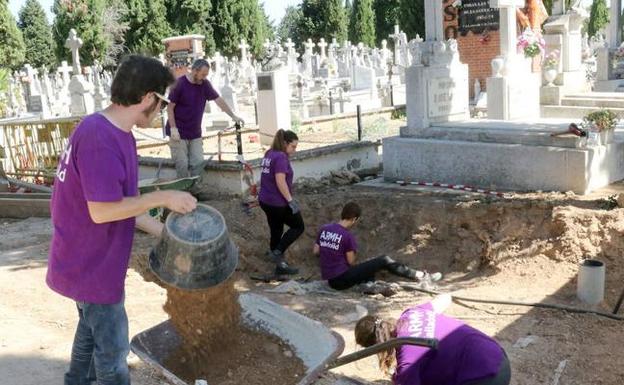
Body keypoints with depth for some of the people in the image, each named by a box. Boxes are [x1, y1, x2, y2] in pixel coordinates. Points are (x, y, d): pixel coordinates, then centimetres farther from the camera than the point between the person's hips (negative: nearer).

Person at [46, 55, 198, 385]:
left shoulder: (116, 134, 4)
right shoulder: (99, 137, -27)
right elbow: (102, 211, -28)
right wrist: (163, 198, -21)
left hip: (89, 260, 10)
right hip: (92, 265, -10)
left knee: (91, 327, 29)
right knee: (112, 348, 8)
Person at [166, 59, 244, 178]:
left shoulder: (204, 84, 1)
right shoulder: (180, 83, -12)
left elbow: (219, 100, 5)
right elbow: (170, 107, -10)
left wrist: (233, 116, -1)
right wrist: (173, 128, -16)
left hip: (195, 133, 5)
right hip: (179, 132, -5)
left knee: (198, 163, 1)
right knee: (182, 165, -5)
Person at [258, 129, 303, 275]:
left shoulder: (269, 154, 10)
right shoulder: (281, 157, -17)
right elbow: (280, 181, -25)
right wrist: (290, 200, -22)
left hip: (265, 201, 9)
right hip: (278, 203, -9)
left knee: (276, 231, 17)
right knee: (298, 227, 9)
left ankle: (280, 264, 25)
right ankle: (277, 252, 1)